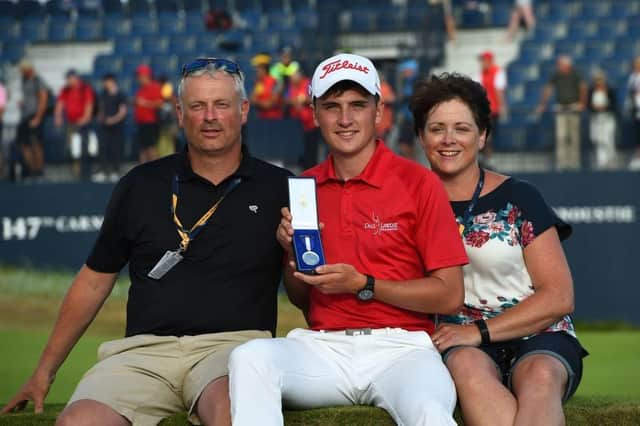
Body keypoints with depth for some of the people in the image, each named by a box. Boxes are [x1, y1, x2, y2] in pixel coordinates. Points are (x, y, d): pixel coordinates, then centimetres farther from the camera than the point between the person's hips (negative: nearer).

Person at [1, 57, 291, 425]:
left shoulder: (279, 188, 12)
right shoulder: (141, 185, 16)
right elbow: (94, 282, 21)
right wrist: (45, 372, 20)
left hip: (236, 343, -2)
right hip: (145, 350, 2)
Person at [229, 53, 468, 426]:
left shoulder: (418, 183, 0)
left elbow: (450, 296, -3)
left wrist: (363, 285, -10)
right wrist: (292, 252, 1)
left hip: (399, 348, -4)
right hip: (322, 349, 4)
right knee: (249, 357, -28)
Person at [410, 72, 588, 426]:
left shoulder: (518, 199, 6)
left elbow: (559, 297, 0)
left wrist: (479, 331, -10)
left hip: (538, 337, 0)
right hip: (459, 343, 1)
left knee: (541, 376, -37)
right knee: (467, 366, -37)